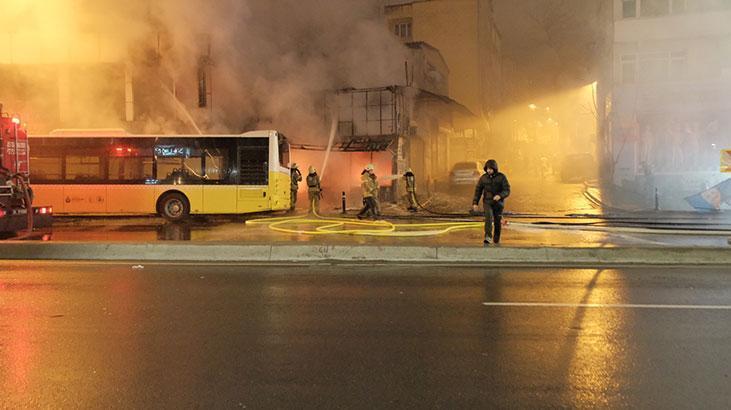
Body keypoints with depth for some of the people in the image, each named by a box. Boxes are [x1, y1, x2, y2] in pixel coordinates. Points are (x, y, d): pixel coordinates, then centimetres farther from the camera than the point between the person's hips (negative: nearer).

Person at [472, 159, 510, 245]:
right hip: (487, 202, 0)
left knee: (497, 222, 8)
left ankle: (496, 238, 33)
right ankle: (488, 237, -35)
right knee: (488, 217, -25)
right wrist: (475, 203, -8)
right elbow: (478, 190, 1)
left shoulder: (502, 177, -9)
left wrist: (500, 196, -33)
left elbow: (507, 190, -13)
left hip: (498, 203, 0)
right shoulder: (483, 177, -4)